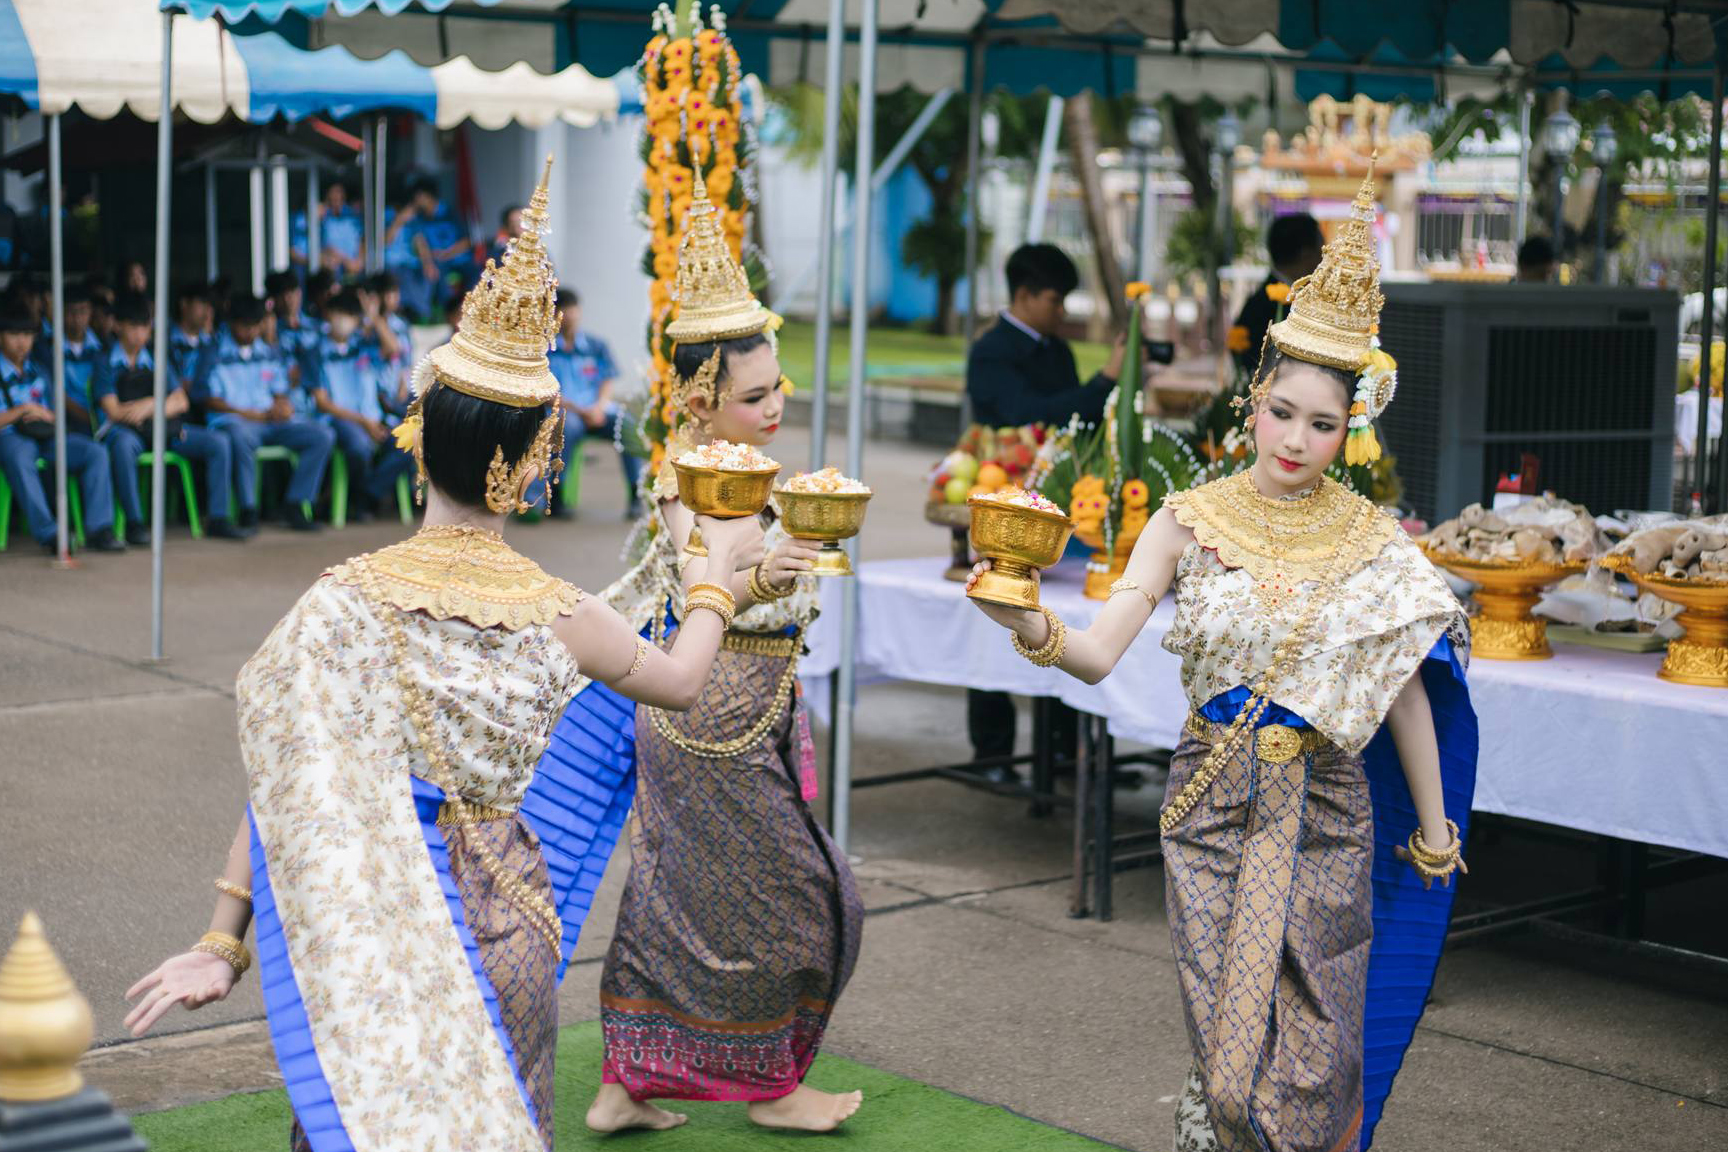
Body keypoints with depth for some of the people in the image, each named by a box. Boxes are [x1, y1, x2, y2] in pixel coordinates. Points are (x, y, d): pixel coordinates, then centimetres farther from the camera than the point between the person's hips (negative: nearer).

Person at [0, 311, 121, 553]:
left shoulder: (38, 370, 20)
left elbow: (57, 412, 22)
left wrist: (46, 415, 0)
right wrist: (21, 410, -7)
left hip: (46, 434, 5)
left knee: (95, 452, -18)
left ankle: (99, 529, -23)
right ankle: (48, 533, -43)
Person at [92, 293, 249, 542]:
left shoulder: (156, 360, 16)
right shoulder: (106, 363, 2)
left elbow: (181, 402, 7)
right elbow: (114, 411, -8)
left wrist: (150, 406, -13)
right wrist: (160, 404, -3)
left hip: (162, 428, 5)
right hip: (123, 429, -5)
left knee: (219, 443, -12)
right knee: (124, 445, -42)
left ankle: (217, 519, -10)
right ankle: (134, 522, -32)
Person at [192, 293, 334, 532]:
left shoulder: (269, 353, 20)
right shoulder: (215, 354, 5)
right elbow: (208, 399, -2)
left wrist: (282, 406, -4)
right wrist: (250, 414, -12)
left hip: (272, 420, 5)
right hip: (233, 420, -5)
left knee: (323, 436, -17)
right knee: (240, 436, -43)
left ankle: (295, 506, -15)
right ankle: (248, 510, -30)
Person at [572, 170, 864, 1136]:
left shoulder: (729, 463, 8)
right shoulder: (693, 483, -21)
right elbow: (698, 592, -38)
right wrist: (756, 582, -56)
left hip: (730, 714, 9)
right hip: (720, 723, -9)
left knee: (676, 897, 13)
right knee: (769, 898, 3)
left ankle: (626, 1084, 20)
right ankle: (770, 1084, 19)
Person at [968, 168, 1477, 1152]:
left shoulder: (1374, 544, -2)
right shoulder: (1192, 522, -4)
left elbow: (1407, 696, 5)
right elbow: (1100, 654, -11)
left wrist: (1434, 832, 9)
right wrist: (1033, 626, -33)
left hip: (1325, 811, 0)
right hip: (1215, 803, 0)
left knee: (1318, 1049, 4)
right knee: (1228, 1034, 3)